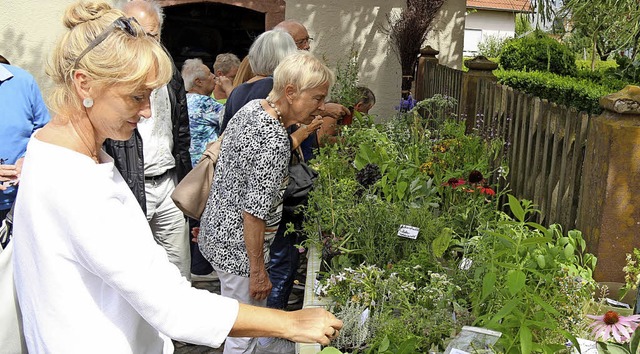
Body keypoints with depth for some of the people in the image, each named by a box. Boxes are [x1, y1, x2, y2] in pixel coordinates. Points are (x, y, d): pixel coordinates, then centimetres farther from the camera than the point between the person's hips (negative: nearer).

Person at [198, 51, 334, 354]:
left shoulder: (252, 107, 0)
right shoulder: (274, 140, -27)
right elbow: (254, 213, -25)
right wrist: (258, 272, -18)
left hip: (217, 231, 10)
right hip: (239, 247, -10)